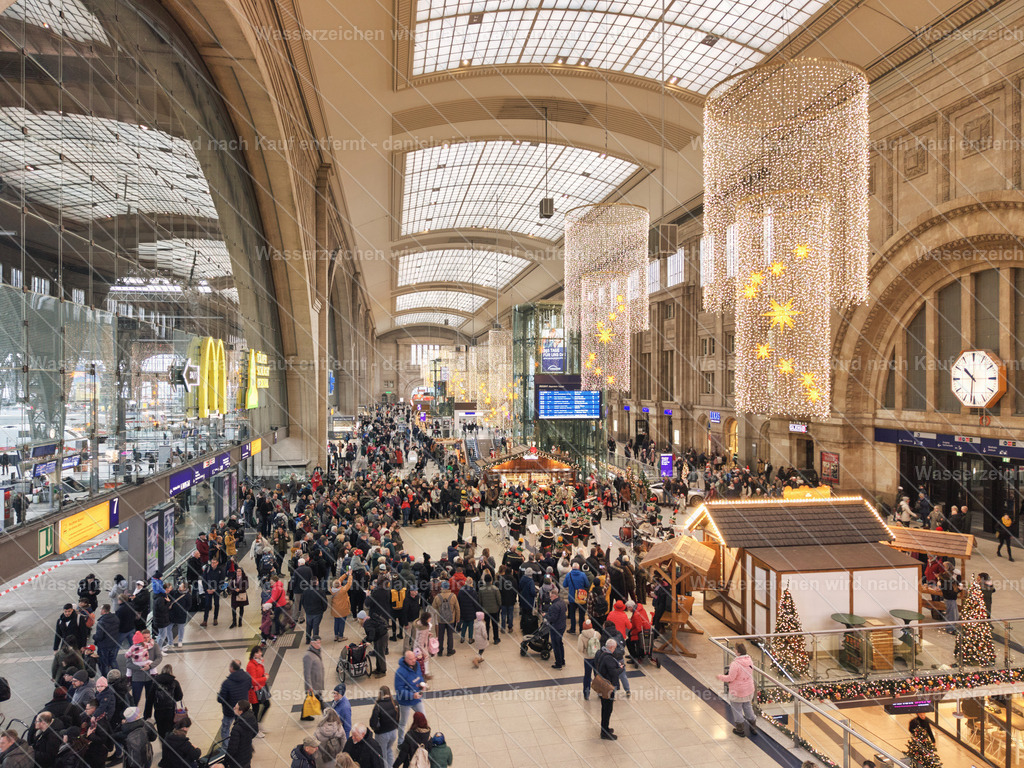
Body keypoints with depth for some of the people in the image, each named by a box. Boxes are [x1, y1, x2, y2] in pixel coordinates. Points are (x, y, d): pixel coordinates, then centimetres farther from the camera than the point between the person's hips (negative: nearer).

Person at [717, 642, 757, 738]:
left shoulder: (735, 664, -29)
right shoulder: (750, 661, -5)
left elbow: (730, 678, -25)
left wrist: (720, 677, -7)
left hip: (737, 691, -7)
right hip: (749, 690, 7)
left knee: (737, 710, 12)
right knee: (747, 707, 24)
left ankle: (740, 730, 25)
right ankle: (753, 727, 35)